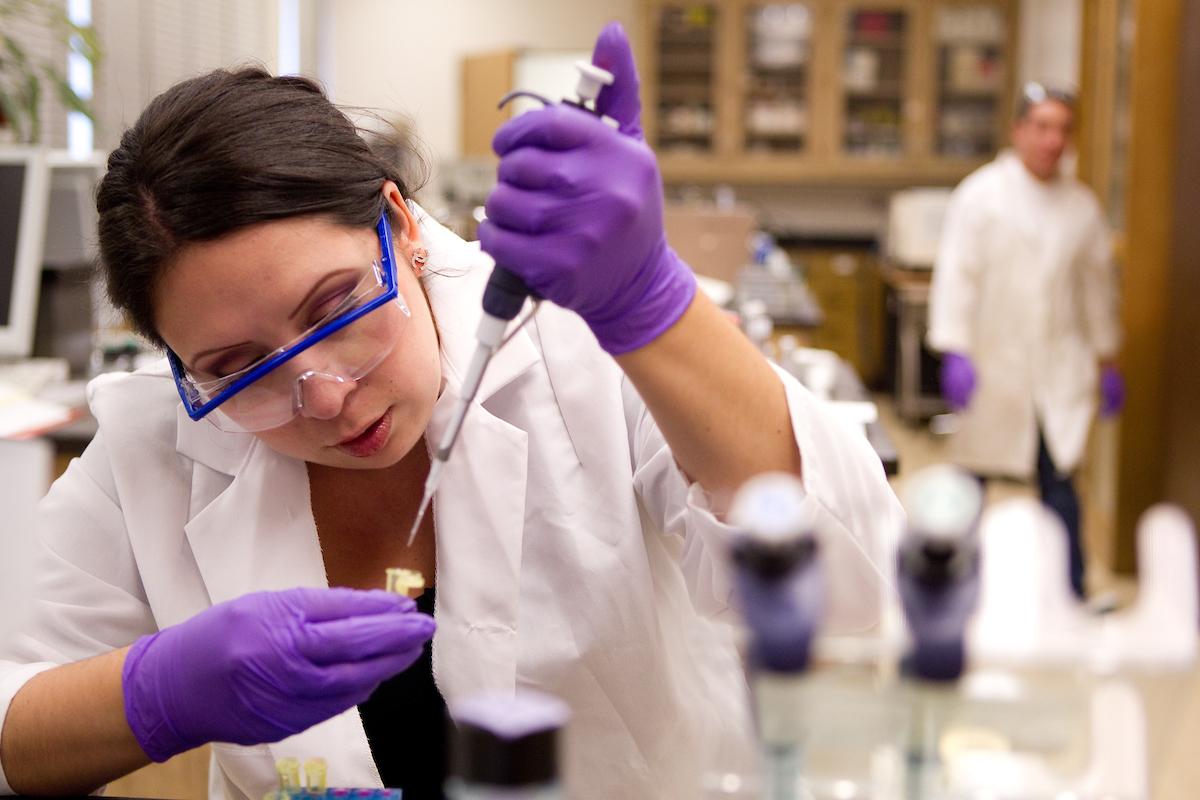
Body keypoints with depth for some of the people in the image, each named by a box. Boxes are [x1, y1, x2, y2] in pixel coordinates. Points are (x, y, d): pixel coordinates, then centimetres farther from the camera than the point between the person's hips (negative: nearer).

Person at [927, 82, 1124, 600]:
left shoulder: (1082, 205, 9)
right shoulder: (980, 195, -4)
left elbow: (1097, 284, 16)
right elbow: (957, 275, -10)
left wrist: (1106, 360, 16)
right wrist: (955, 352, -18)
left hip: (1060, 370, 3)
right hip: (993, 363, -2)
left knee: (1060, 480, -2)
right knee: (973, 478, 9)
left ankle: (1070, 596, 3)